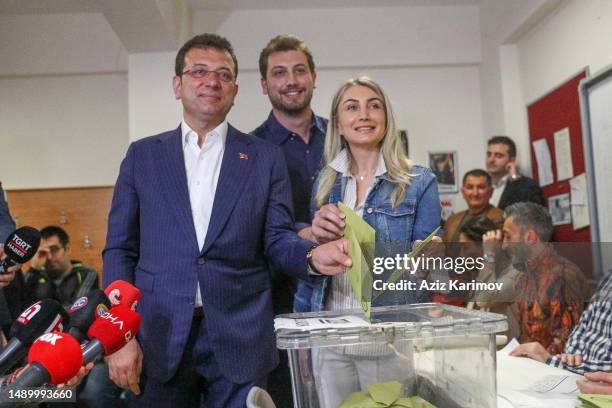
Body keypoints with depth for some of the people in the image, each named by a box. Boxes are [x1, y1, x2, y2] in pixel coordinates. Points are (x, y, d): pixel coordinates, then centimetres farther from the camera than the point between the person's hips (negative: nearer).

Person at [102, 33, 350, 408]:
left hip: (240, 338, 0)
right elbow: (120, 249, 5)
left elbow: (276, 239, 3)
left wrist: (312, 256, -20)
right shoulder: (143, 155, 8)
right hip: (159, 338, 1)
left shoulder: (266, 157, 6)